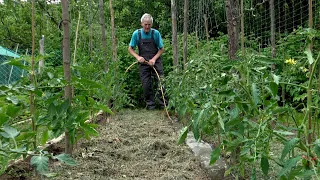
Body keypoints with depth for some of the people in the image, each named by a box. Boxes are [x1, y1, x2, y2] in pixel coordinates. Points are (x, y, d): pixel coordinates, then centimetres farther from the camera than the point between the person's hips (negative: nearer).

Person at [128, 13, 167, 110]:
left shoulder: (156, 33, -6)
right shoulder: (136, 34, -4)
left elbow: (161, 49, 1)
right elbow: (130, 48, 3)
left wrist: (154, 59, -12)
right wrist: (138, 57, -13)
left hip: (156, 61, -1)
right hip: (143, 63, 1)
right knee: (146, 85, 1)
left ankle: (163, 103, 9)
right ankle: (150, 104, 16)